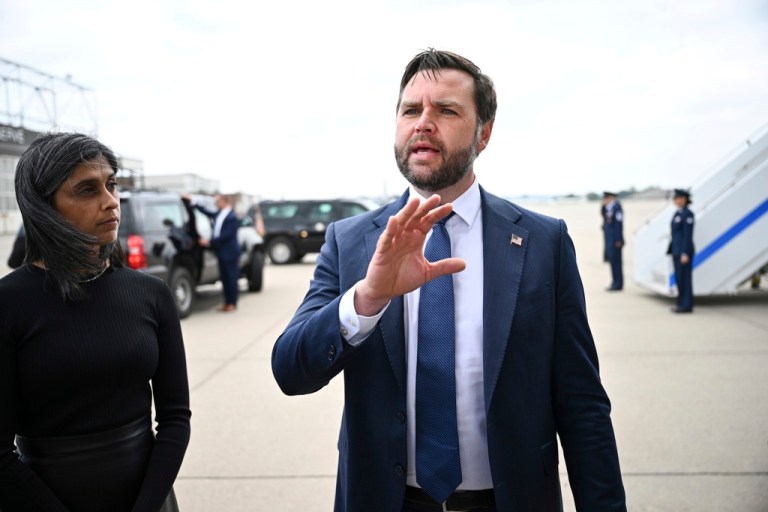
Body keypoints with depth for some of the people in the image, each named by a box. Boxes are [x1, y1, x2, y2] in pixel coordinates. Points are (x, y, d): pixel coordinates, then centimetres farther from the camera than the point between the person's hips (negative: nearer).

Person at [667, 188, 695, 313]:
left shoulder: (687, 214, -12)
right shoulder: (678, 213, 15)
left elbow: (688, 235, -17)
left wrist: (685, 253, -20)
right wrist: (671, 250, 18)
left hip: (684, 251, -9)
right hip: (677, 251, 9)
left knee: (685, 278, -6)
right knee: (679, 278, 11)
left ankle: (687, 305, -1)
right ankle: (682, 304, 17)